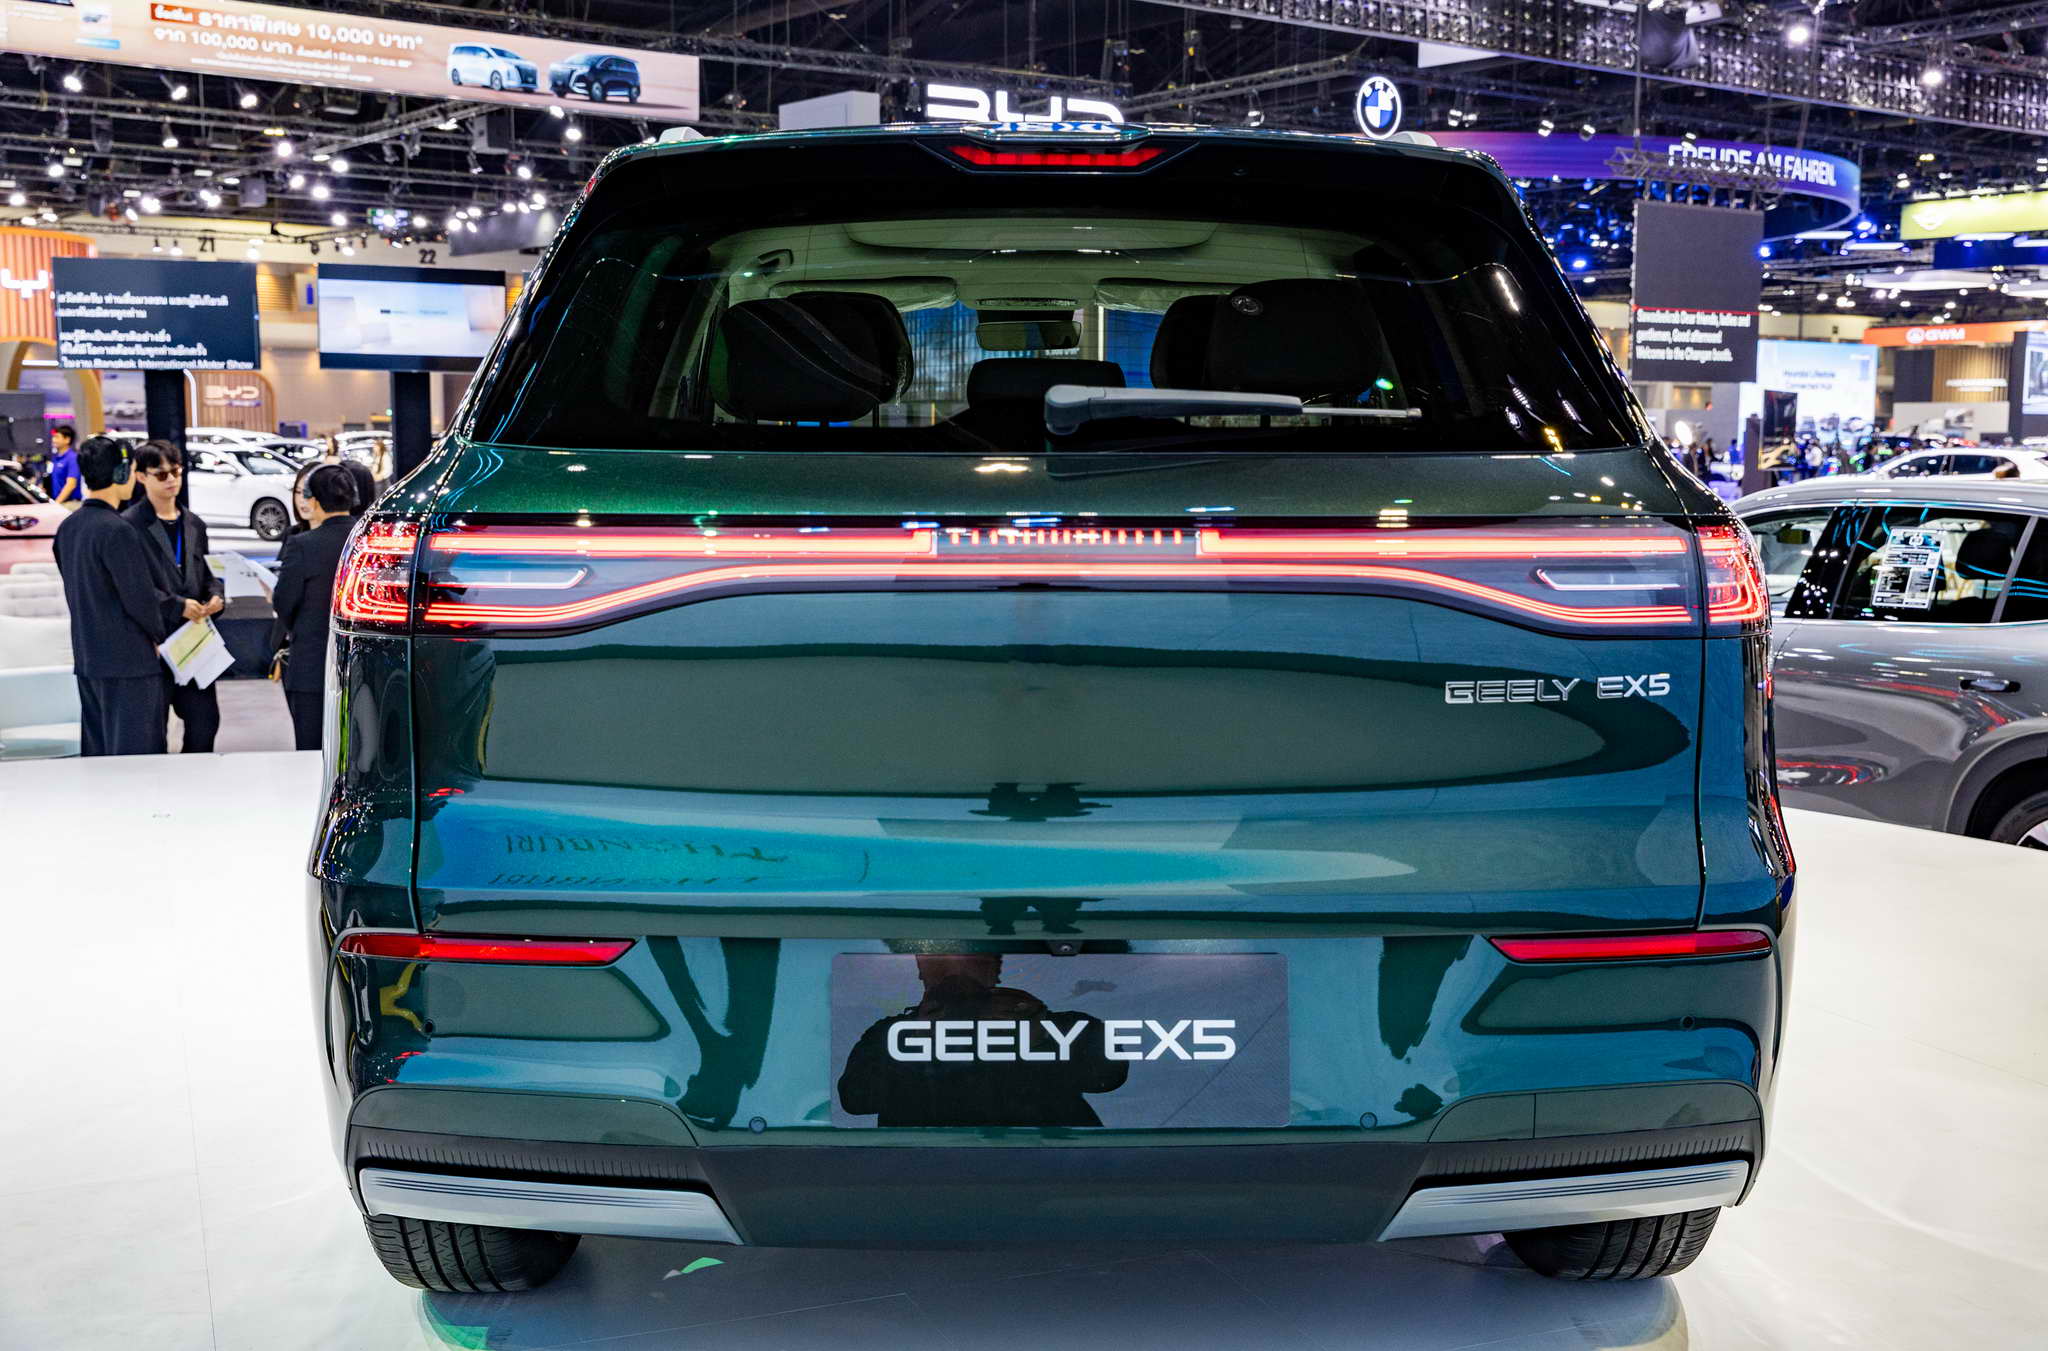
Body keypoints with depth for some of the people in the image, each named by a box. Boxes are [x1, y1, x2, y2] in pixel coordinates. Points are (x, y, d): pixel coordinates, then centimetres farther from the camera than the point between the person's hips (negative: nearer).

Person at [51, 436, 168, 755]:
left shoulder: (68, 526, 9)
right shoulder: (116, 531, -18)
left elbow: (76, 589, 15)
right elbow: (140, 597, -17)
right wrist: (159, 636, -1)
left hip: (87, 657, 9)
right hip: (129, 661, -9)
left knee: (96, 753, 14)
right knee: (137, 753, -4)